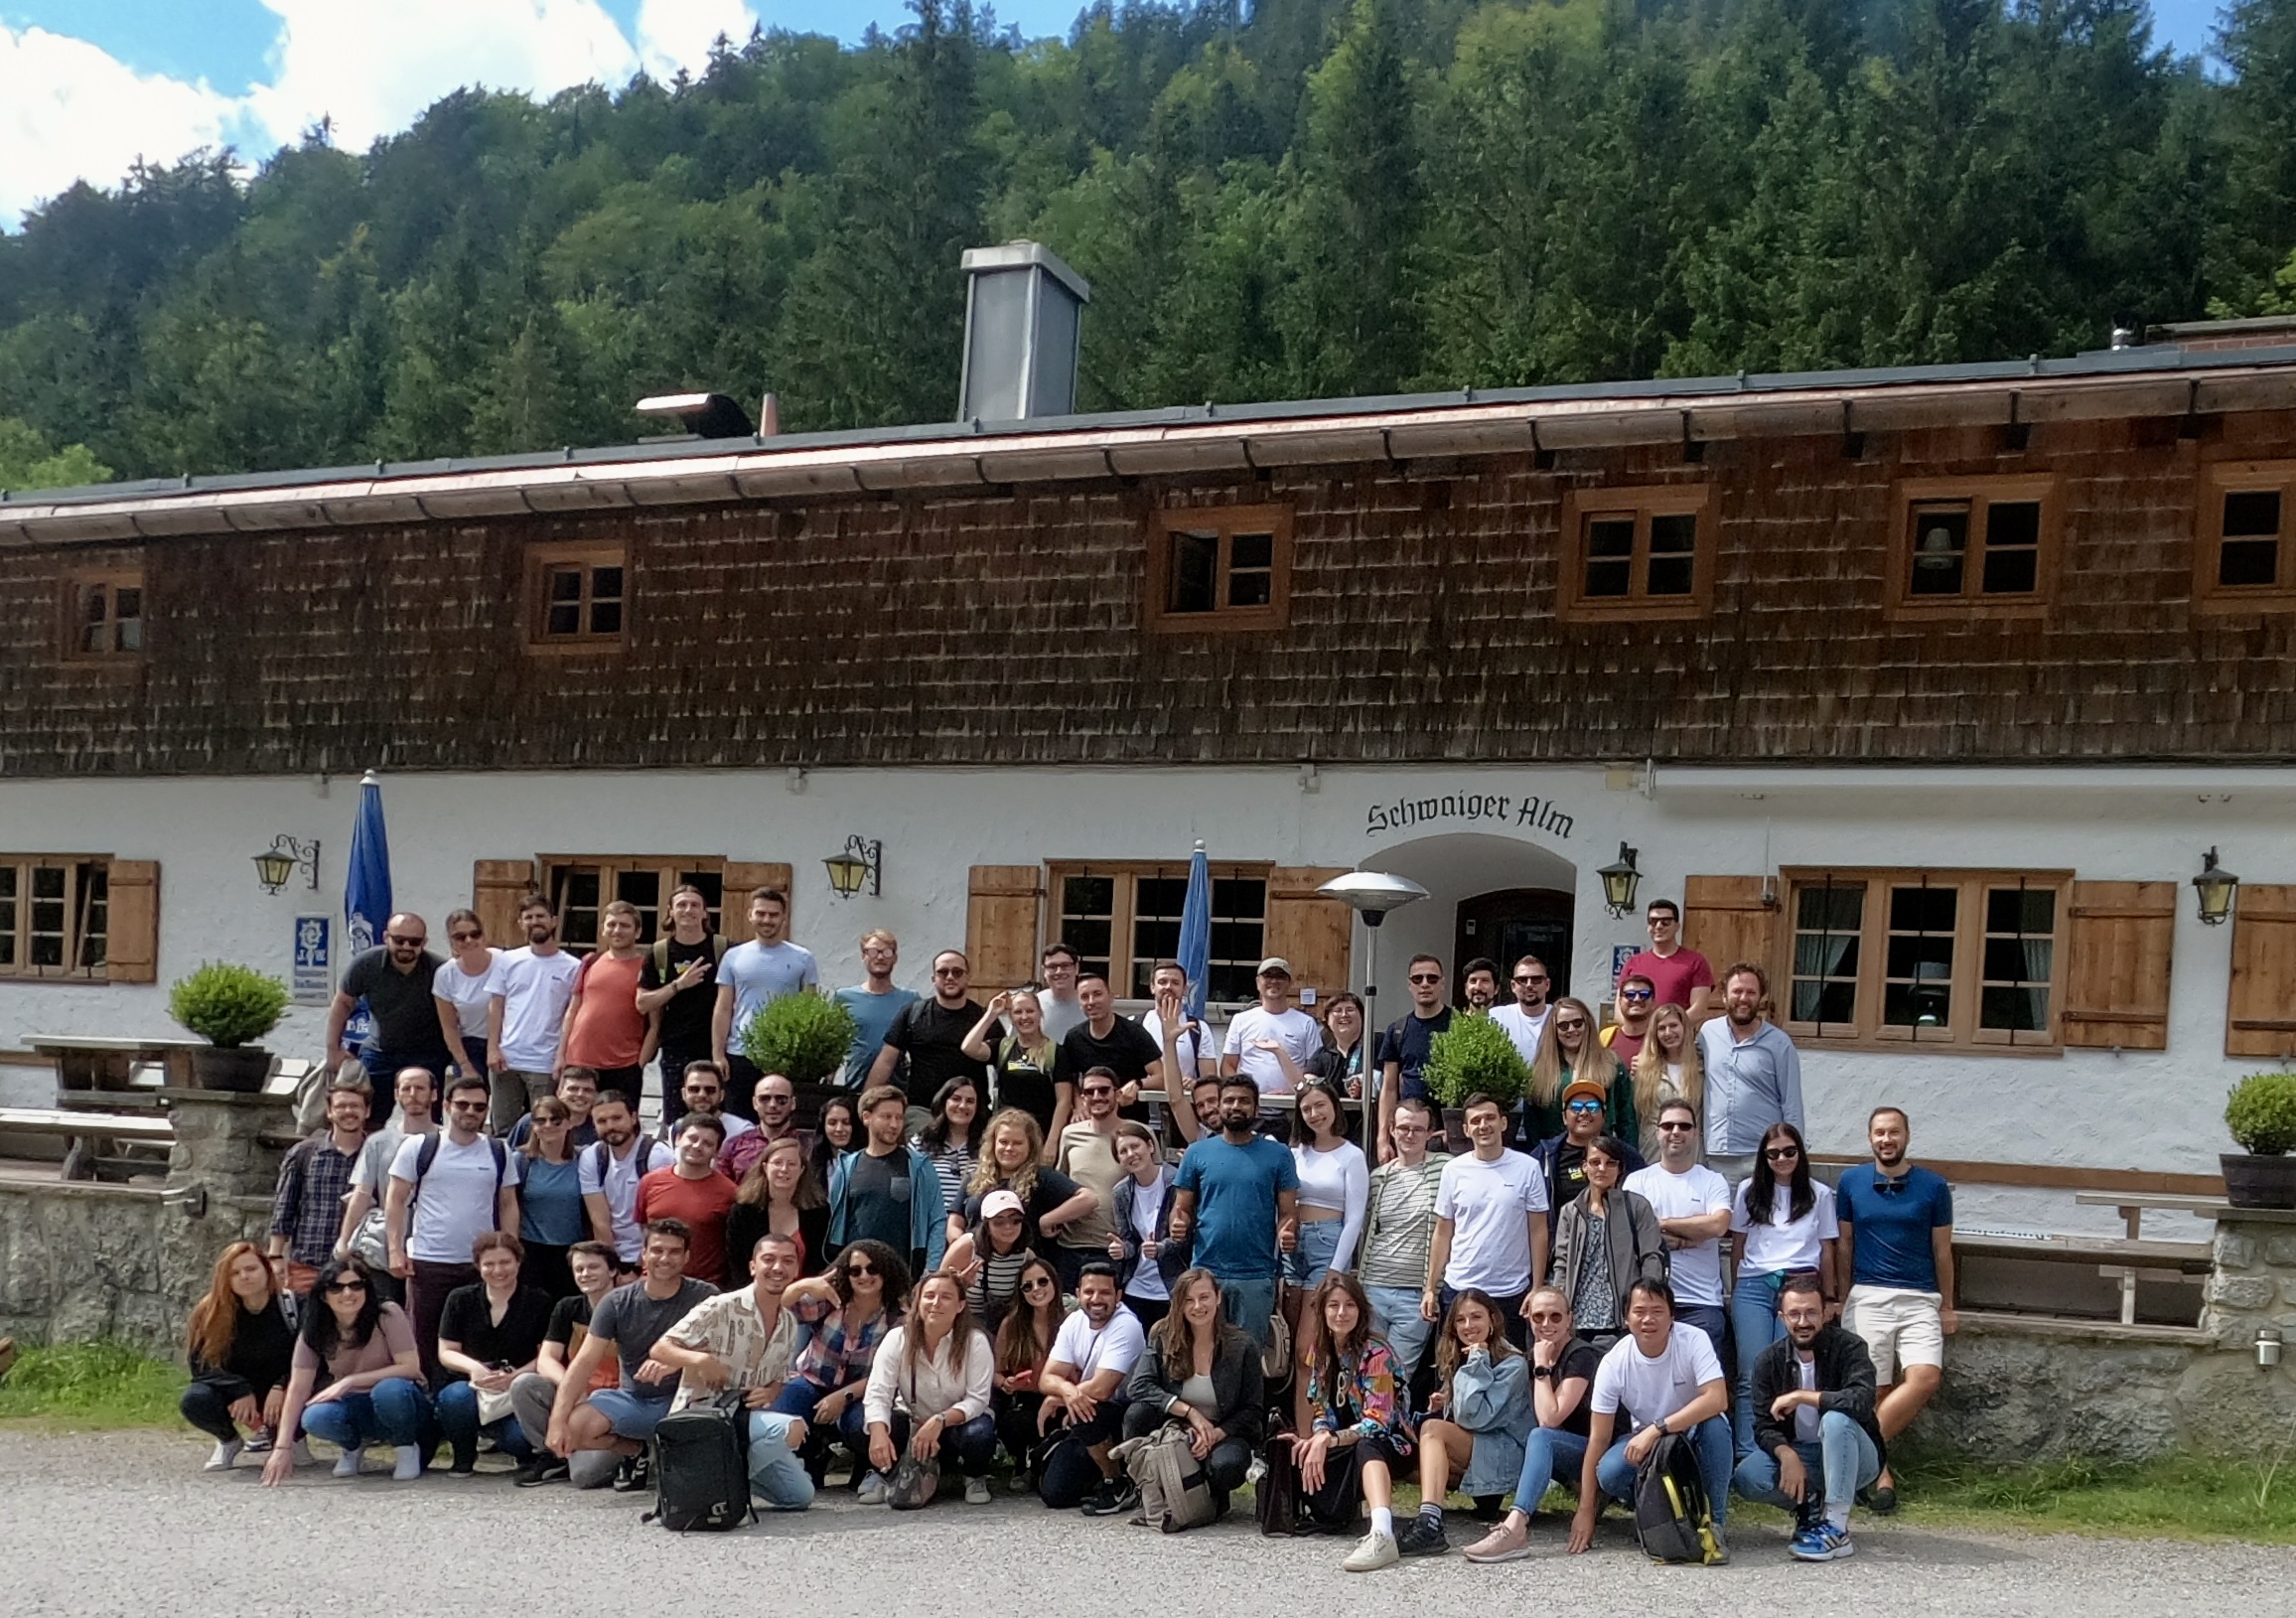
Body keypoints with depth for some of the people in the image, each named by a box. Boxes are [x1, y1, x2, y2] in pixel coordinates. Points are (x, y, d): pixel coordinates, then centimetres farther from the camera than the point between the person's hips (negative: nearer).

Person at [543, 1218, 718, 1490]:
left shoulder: (704, 1297, -7)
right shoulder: (618, 1302, -3)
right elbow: (585, 1362, -9)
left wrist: (676, 1362, -40)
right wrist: (557, 1421, -22)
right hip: (632, 1398, 2)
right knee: (573, 1427, -24)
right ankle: (636, 1450, 6)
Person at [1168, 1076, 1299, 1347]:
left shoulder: (1277, 1155, 4)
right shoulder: (1197, 1153, 6)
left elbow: (1287, 1212, 3)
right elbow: (1182, 1208, 8)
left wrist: (1287, 1235, -18)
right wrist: (1179, 1226, -14)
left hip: (1256, 1276, -1)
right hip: (1205, 1272, 1)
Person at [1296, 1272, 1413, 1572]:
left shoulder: (1375, 1354, -13)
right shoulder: (1320, 1353, 7)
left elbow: (1377, 1422, -19)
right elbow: (1321, 1411, 8)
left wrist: (1329, 1439, -31)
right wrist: (1318, 1439, -15)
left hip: (1387, 1444, -5)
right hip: (1342, 1449, 5)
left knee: (1366, 1447, -41)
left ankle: (1382, 1534, -65)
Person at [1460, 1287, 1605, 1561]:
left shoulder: (1581, 1356, -15)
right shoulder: (1532, 1356, 8)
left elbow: (1549, 1419, -22)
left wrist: (1542, 1367, -17)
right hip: (1569, 1456, 8)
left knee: (1540, 1438, -35)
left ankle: (1514, 1529, -53)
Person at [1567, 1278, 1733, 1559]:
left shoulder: (1694, 1341, -21)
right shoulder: (1614, 1362, -17)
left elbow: (1717, 1399, -35)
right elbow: (1598, 1438, -14)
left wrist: (1656, 1429, -39)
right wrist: (1585, 1511, -16)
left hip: (1694, 1437, -1)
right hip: (1645, 1442, 1)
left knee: (1714, 1425, -35)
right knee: (1609, 1473, -29)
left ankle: (1713, 1522, -19)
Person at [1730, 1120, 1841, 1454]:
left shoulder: (1819, 1194, 10)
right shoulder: (1749, 1191, 12)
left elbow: (1827, 1249, 13)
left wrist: (1829, 1298, 14)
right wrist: (1735, 1294, 14)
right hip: (1754, 1286, 1)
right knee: (1752, 1376, -7)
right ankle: (1747, 1455, -8)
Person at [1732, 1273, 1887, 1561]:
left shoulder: (1848, 1347, -14)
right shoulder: (1769, 1361, -3)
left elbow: (1862, 1400, -33)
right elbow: (1764, 1426, -7)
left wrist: (1799, 1396, -26)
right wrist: (1787, 1455, -28)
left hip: (1854, 1459, -3)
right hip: (1798, 1454, 3)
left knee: (1837, 1419, -36)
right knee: (1746, 1477, -25)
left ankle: (1836, 1529, -30)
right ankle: (1810, 1503, 5)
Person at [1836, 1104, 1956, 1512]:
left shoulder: (1933, 1186, 4)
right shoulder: (1851, 1182, 6)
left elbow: (1942, 1250, 10)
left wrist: (1947, 1306, 12)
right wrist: (1840, 1298, 13)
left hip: (1920, 1298, 0)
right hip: (1867, 1296, 0)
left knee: (1925, 1377, -20)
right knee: (1875, 1387, -2)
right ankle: (1880, 1469, 10)